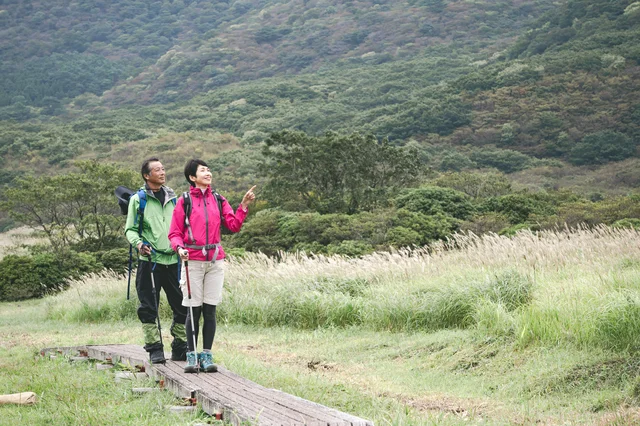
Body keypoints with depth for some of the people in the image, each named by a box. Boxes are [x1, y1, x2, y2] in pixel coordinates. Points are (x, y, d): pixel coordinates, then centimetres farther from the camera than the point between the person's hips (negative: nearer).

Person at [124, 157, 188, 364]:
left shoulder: (173, 198, 15)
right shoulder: (138, 199, 3)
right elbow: (130, 229, 2)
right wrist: (138, 243, -16)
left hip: (173, 260, 4)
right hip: (149, 260, -4)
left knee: (182, 305, 3)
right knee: (149, 308, -1)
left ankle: (180, 348, 14)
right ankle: (155, 349, 7)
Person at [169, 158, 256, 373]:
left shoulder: (219, 200, 12)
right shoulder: (184, 201, 1)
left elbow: (234, 225, 5)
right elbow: (174, 232, 0)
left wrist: (244, 205, -4)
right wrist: (179, 247, -19)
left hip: (215, 260, 3)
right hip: (192, 261, -3)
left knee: (210, 309, 3)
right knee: (193, 310, -2)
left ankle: (207, 355, 8)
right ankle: (191, 355, 6)